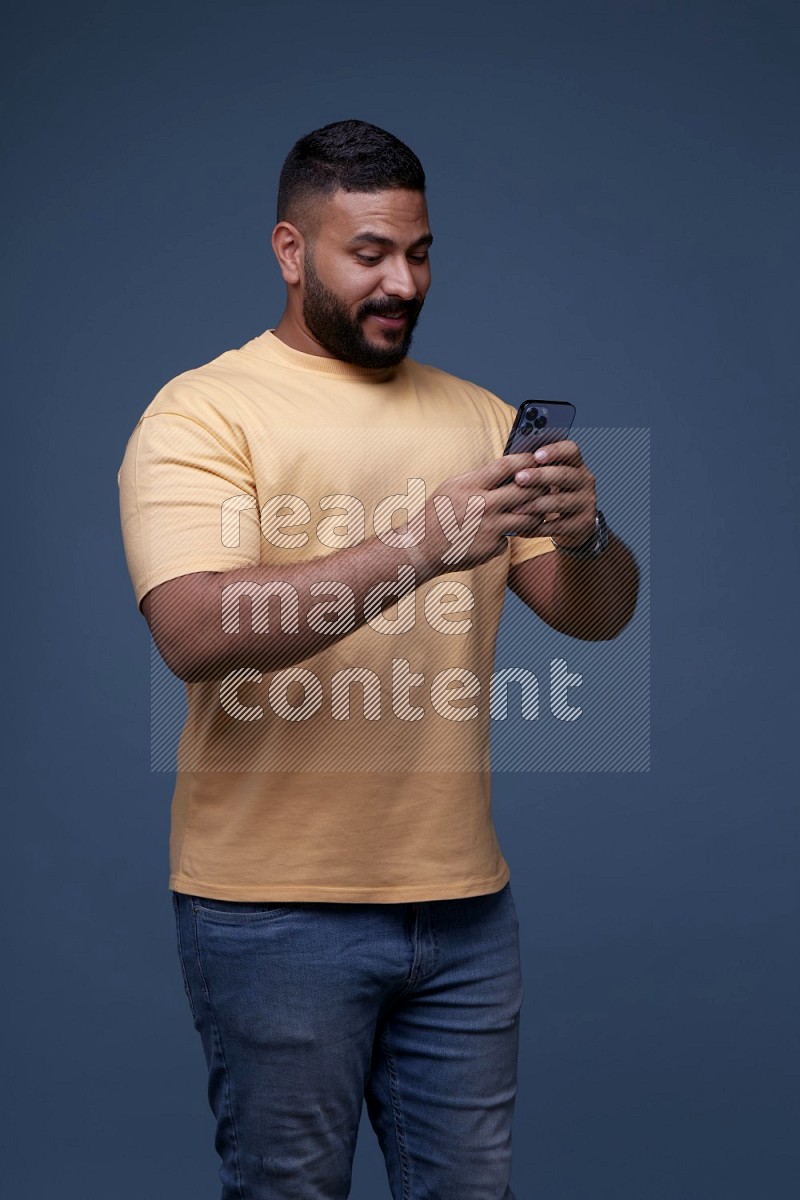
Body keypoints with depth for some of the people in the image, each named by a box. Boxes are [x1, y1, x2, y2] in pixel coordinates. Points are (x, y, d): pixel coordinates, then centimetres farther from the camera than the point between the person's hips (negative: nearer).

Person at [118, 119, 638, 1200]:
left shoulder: (480, 418, 12)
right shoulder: (202, 413, -6)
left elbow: (597, 614, 7)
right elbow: (195, 632, -21)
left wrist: (582, 535, -16)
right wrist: (423, 546, -29)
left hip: (463, 897, 5)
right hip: (273, 906, -4)